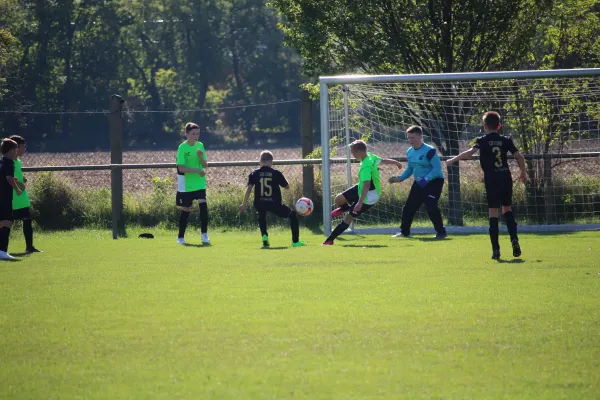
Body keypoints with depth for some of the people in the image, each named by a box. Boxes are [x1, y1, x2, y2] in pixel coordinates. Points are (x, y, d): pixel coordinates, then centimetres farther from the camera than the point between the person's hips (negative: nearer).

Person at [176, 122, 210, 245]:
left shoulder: (200, 146, 2)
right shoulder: (182, 148, -12)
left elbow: (205, 166, 2)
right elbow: (181, 168, -19)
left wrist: (201, 157, -18)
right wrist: (197, 170, -27)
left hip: (199, 183, 3)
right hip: (186, 184, -3)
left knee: (203, 205, -14)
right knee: (186, 210, 4)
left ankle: (204, 234, -7)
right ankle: (180, 237, 16)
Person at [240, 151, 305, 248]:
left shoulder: (254, 174, 4)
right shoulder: (276, 173, 0)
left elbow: (249, 189, -4)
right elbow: (287, 186, 8)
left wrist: (244, 204, 3)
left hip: (259, 204, 2)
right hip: (274, 204, -2)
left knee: (261, 217, 37)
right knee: (293, 215, 19)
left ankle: (264, 236, 11)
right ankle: (295, 241, 13)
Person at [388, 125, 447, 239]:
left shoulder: (429, 151, -19)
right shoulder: (410, 152, 6)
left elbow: (437, 169, -22)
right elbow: (410, 169, 20)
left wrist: (426, 179, -32)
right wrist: (400, 178, 5)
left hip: (434, 181, -8)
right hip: (419, 183, 8)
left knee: (431, 206, -21)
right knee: (409, 207, 9)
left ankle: (441, 232, -11)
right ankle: (404, 232, 24)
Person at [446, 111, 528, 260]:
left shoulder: (483, 141, -1)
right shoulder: (506, 140, 7)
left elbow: (470, 152, -17)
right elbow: (519, 156, 3)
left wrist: (453, 160, -9)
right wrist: (523, 173, 17)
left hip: (492, 180, -3)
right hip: (506, 178, 3)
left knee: (493, 212, -1)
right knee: (507, 209, 19)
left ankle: (496, 249, -5)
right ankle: (514, 239, 1)